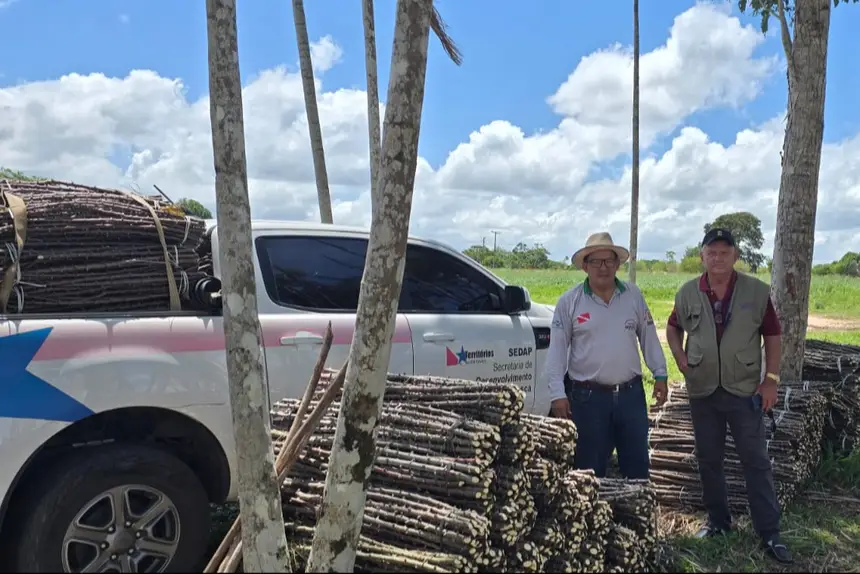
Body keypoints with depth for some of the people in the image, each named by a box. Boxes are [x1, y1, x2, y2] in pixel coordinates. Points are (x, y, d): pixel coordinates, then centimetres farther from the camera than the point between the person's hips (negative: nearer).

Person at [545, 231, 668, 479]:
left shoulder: (634, 295, 3)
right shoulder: (569, 301, -5)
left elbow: (649, 337, 10)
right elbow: (557, 350, -5)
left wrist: (660, 375, 6)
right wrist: (558, 394, -10)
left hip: (631, 393, 2)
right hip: (588, 396, -2)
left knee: (638, 462, 13)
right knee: (590, 466, 9)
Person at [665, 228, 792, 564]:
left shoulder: (757, 291, -6)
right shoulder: (687, 293, -1)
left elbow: (772, 335, 0)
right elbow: (673, 327, 15)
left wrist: (771, 379, -5)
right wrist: (680, 358, 1)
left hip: (745, 390, -2)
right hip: (702, 390, 2)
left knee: (756, 461, 2)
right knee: (708, 460, 12)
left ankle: (770, 534, 12)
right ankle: (718, 520, 27)